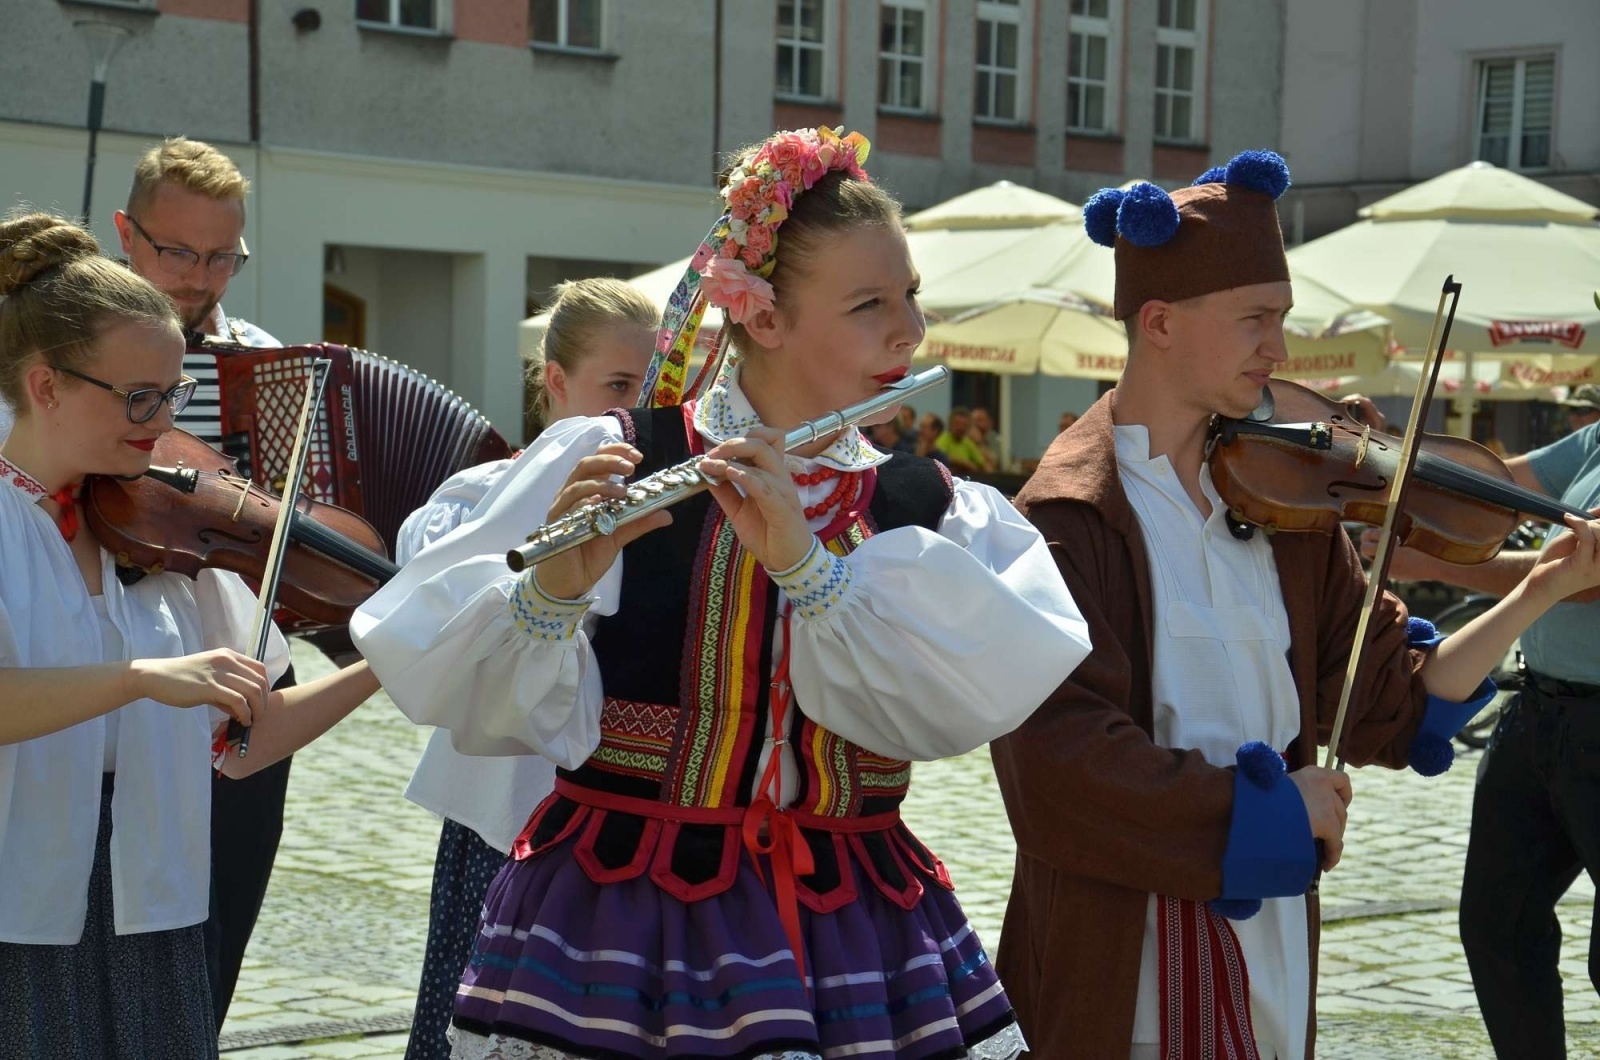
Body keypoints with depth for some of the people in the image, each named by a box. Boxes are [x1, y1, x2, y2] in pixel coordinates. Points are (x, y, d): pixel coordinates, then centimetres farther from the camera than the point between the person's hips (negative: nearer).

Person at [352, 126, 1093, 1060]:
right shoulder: (603, 467, -5)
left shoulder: (935, 511, 3)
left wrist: (805, 563, -24)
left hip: (857, 939, 3)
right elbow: (452, 685, -12)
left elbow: (992, 685, -15)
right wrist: (553, 591, -30)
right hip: (614, 930, -2)